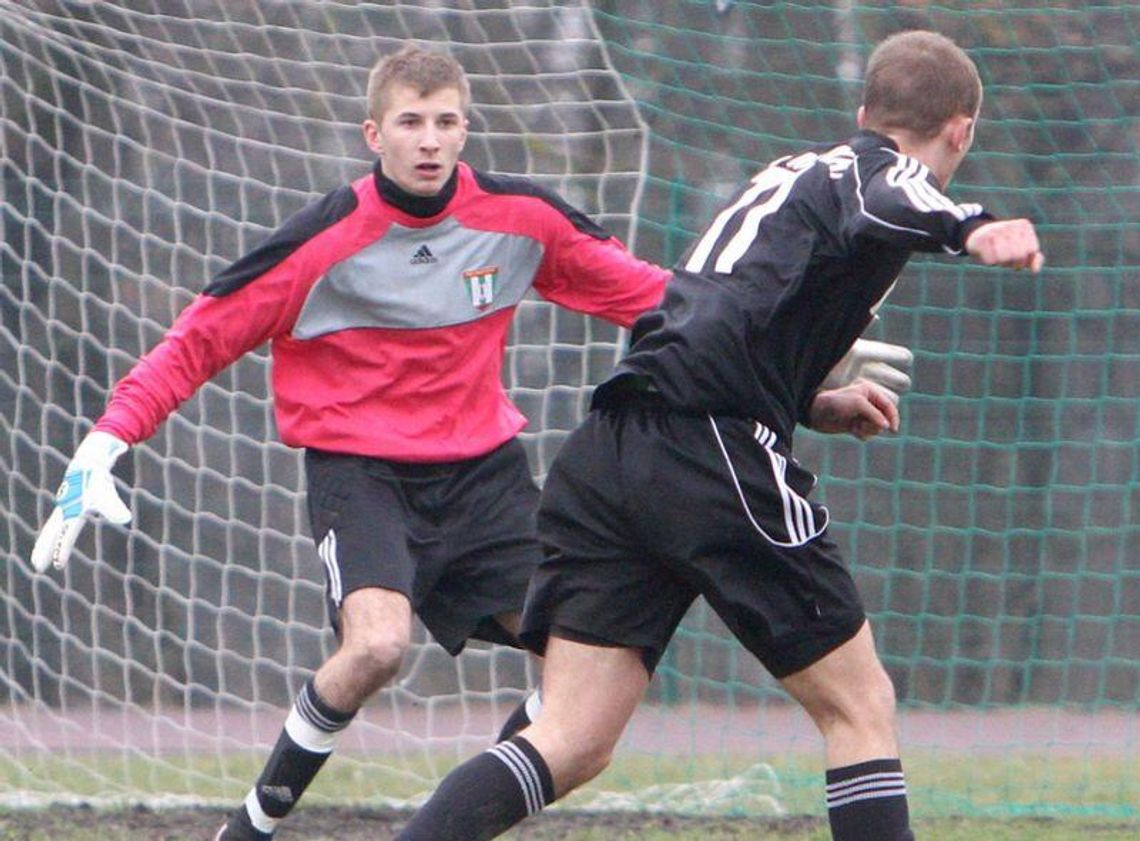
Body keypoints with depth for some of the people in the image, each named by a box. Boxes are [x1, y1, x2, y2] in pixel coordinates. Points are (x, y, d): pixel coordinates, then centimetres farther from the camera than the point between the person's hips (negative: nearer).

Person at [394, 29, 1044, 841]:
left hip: (608, 449, 8)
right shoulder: (884, 170, 4)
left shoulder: (792, 173, 29)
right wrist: (970, 228, -42)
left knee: (571, 744, 2)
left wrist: (813, 405, 29)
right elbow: (877, 204, -23)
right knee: (859, 704, 6)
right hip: (714, 460, -8)